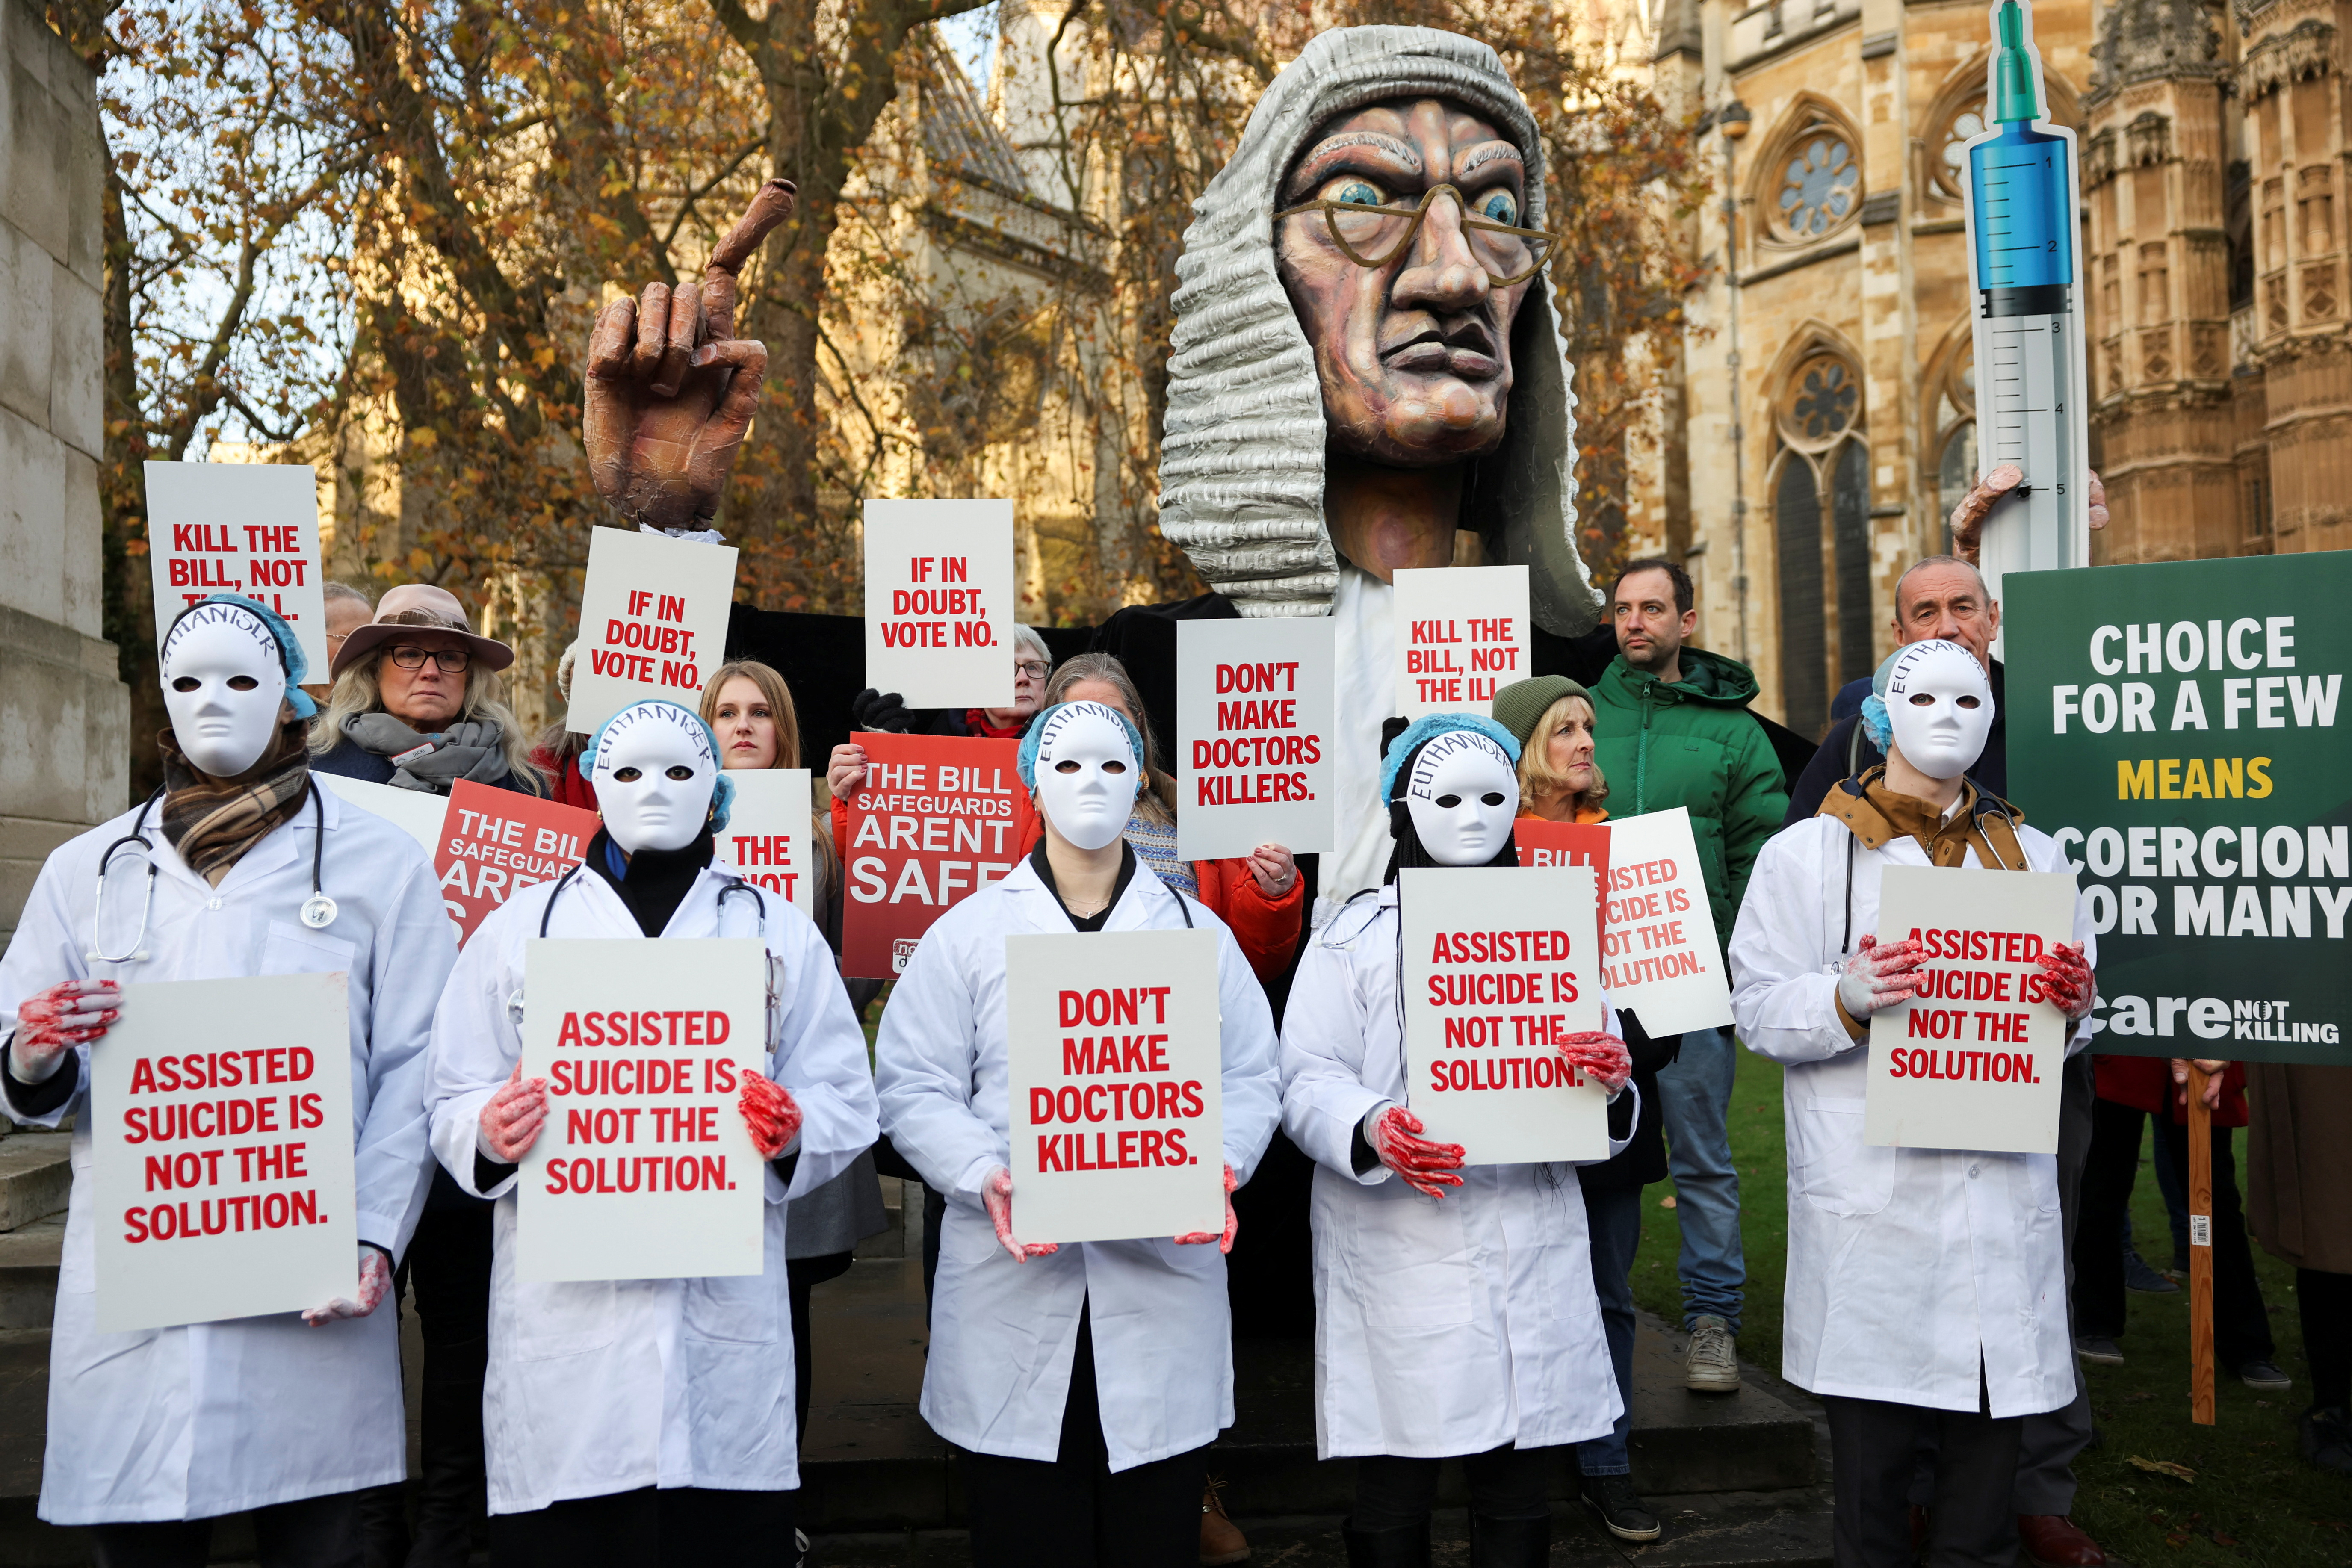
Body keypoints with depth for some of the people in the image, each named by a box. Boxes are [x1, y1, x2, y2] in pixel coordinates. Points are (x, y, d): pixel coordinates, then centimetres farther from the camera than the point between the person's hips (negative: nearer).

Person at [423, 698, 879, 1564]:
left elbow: (847, 1102, 9)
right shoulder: (516, 928, 13)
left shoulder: (779, 930, 13)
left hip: (728, 1318, 0)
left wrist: (793, 1131, -12)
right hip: (563, 1322, 0)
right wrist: (490, 1134, -13)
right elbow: (452, 1101, 9)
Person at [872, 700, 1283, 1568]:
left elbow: (1251, 1079, 8)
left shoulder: (1200, 932, 12)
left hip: (1164, 1282, 1)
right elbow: (914, 1089, 1)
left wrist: (1219, 1166, -11)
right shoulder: (968, 932, 7)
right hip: (1014, 1296, -1)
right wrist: (986, 1176, -15)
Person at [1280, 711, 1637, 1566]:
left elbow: (1604, 1091, 12)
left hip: (1534, 1247, 3)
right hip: (1399, 1253, -3)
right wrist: (1371, 1131, -24)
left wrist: (1611, 1087, -12)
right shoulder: (1357, 934, 3)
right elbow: (1305, 1080, -4)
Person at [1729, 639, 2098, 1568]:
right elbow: (1758, 1009, -3)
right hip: (1871, 1201, -3)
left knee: (1989, 1445, 9)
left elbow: (2073, 1028, 19)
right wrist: (1846, 1001, -21)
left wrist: (2071, 1005, -3)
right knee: (1871, 1450, 3)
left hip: (2003, 1187, 4)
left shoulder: (2032, 856, 17)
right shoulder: (1809, 853, 4)